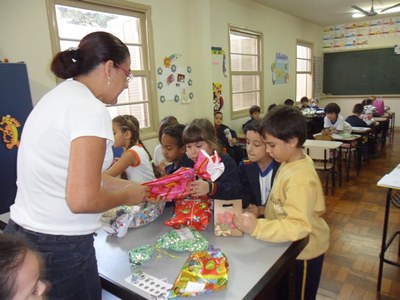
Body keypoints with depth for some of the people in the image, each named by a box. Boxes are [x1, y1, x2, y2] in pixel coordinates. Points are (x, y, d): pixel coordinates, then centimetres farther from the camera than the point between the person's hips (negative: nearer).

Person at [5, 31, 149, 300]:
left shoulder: (60, 94, 8)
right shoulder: (91, 109, -20)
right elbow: (82, 200, -26)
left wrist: (132, 186, 14)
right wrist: (127, 197, -8)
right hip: (60, 250, -9)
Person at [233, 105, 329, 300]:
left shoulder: (300, 178, -33)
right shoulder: (292, 162, -5)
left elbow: (298, 226, -38)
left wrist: (257, 227, -44)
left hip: (303, 251, -8)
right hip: (292, 246, 8)